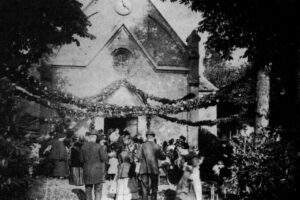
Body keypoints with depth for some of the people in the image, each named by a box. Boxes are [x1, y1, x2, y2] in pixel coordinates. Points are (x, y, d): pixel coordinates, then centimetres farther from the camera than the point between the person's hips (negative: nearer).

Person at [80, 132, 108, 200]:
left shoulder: (84, 147, 0)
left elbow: (81, 159, 6)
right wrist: (104, 151, 5)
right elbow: (104, 158, -12)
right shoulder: (99, 147, -12)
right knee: (98, 192, 1)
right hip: (98, 172, -4)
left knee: (88, 190, 15)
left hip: (87, 172, 4)